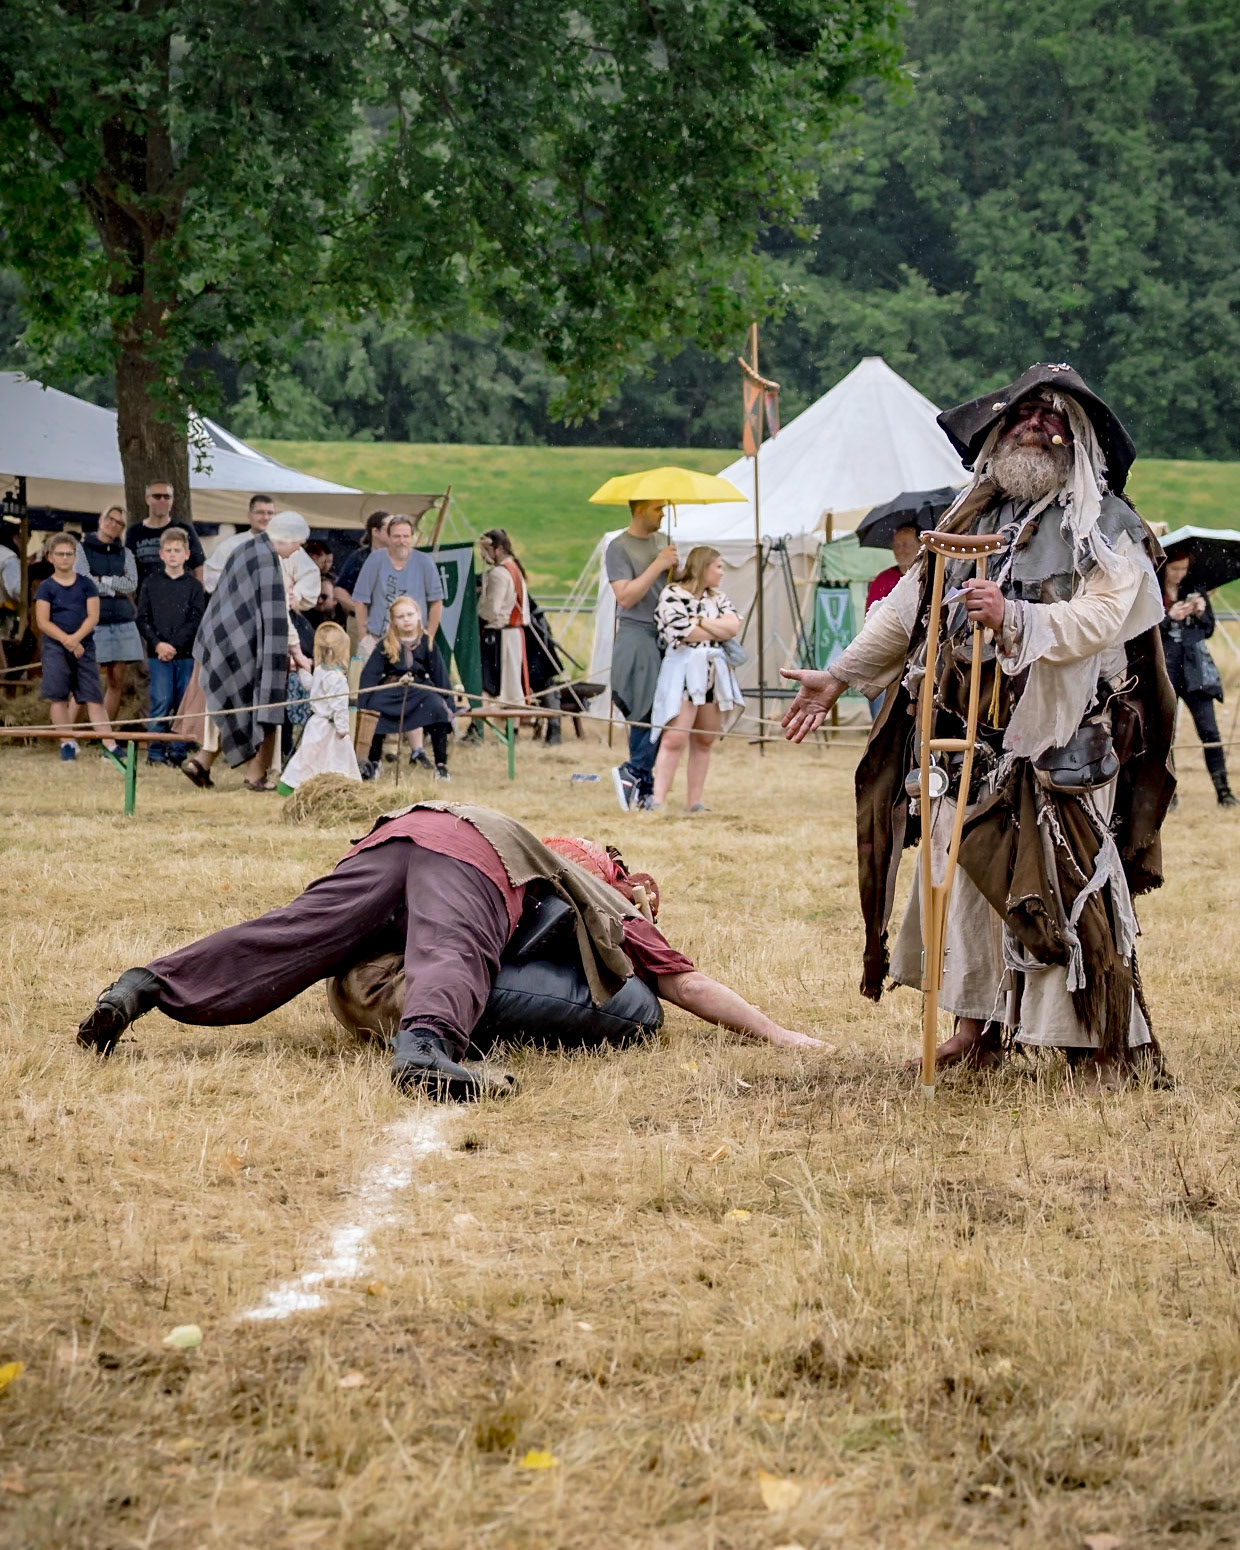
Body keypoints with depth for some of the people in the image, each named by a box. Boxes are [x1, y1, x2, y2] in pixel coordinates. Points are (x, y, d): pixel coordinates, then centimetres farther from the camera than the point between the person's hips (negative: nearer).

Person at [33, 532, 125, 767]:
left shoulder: (86, 584, 7)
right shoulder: (46, 588, 4)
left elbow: (93, 616, 0)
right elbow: (42, 622, -4)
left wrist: (76, 638, -15)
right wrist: (65, 639, -18)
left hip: (84, 646, 1)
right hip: (55, 647, -1)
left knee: (93, 696, -2)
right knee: (58, 696, -5)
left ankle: (109, 745, -9)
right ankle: (67, 743, 1)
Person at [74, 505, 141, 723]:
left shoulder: (125, 553, 15)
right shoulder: (83, 548, 5)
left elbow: (132, 584, 1)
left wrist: (102, 580, -7)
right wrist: (116, 589, -5)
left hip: (123, 621, 4)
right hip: (95, 620, -4)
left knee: (117, 681, 1)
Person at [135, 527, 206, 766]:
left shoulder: (194, 586, 5)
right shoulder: (151, 583, 7)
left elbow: (197, 621, -1)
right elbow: (142, 619, 5)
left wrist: (174, 645, -11)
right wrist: (158, 644, -10)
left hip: (186, 654, 0)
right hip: (158, 655, 0)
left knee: (184, 704, 2)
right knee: (161, 702, -8)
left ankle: (178, 751, 8)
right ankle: (155, 751, -1)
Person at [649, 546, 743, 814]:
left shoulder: (718, 598, 17)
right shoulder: (672, 595, -2)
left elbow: (734, 626, 1)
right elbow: (682, 632, -14)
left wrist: (700, 621, -8)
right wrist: (719, 629, -2)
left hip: (714, 674, 7)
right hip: (683, 672, -7)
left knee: (705, 741, 6)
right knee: (674, 738, -13)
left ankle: (694, 802, 11)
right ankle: (658, 801, -15)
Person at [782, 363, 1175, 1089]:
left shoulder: (1108, 529, -1)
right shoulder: (973, 518, 14)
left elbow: (1099, 619, -16)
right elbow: (908, 606, 21)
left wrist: (1014, 618, -30)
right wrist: (840, 676, 19)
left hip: (1063, 745, -5)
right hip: (975, 740, 5)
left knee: (1070, 883, -8)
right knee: (970, 871, 5)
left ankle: (1104, 1043, -4)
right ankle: (981, 1027, 15)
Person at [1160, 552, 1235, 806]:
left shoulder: (1194, 590, 9)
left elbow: (1208, 630, 14)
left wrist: (1201, 613, -6)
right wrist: (1169, 618, -18)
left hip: (1195, 669, 2)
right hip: (1163, 668, -2)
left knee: (1208, 728, -5)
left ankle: (1222, 788, -1)